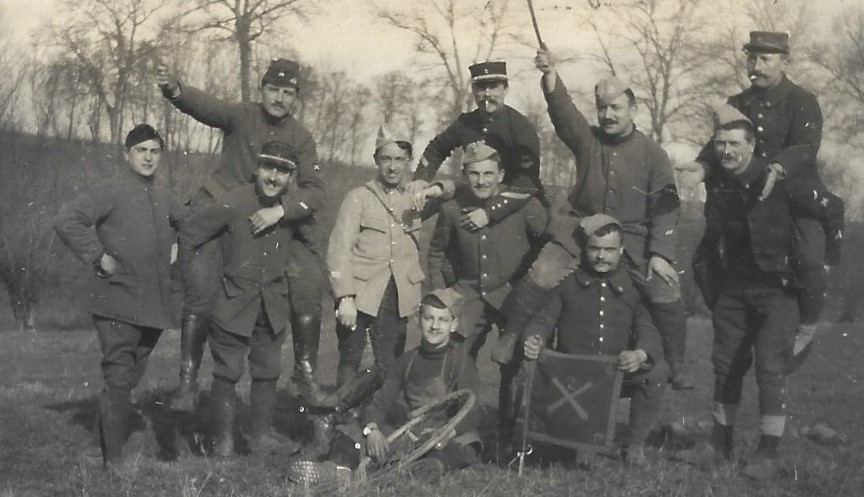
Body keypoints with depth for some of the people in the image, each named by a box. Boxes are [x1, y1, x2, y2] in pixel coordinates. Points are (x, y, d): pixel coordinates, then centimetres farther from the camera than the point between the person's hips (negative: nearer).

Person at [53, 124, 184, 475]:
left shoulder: (163, 199, 13)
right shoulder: (111, 192, -8)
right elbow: (66, 221, -18)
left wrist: (170, 254, 19)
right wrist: (98, 256, -17)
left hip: (154, 305, 7)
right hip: (118, 303, -6)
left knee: (131, 378, 14)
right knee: (118, 379, -7)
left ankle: (114, 442, 26)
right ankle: (113, 457, -1)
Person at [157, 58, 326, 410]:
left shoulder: (300, 137, -5)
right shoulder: (242, 116, -9)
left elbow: (315, 191, -14)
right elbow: (204, 106, -29)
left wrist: (281, 210, -32)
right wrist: (174, 89, -51)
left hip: (277, 222, 2)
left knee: (309, 295, -3)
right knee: (199, 294, -10)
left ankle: (305, 371, 19)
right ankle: (188, 379, 5)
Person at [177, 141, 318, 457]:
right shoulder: (233, 203, -16)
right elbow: (190, 233, -6)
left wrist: (292, 266, 9)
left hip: (274, 304, 4)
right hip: (234, 300, -4)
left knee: (267, 372, 12)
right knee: (227, 372, 2)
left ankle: (262, 435, 25)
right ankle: (223, 438, 16)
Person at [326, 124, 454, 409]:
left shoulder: (416, 199, 16)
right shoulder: (359, 198, 4)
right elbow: (339, 250, -3)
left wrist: (436, 190, -7)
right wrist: (345, 297, -14)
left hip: (398, 297, 3)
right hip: (360, 293, -3)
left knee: (390, 368, -1)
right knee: (350, 363, -1)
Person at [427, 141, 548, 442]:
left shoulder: (524, 205, -13)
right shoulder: (452, 209, -4)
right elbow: (437, 251, 13)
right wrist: (441, 293, 8)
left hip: (512, 296, -2)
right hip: (469, 296, 2)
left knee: (514, 366, -3)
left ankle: (510, 434, 14)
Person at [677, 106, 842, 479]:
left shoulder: (778, 181, -16)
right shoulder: (717, 187, 4)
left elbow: (831, 211, -10)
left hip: (776, 289, -6)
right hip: (733, 290, 6)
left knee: (769, 368, -8)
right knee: (726, 365, 9)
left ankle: (769, 452, 3)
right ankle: (720, 444, 19)